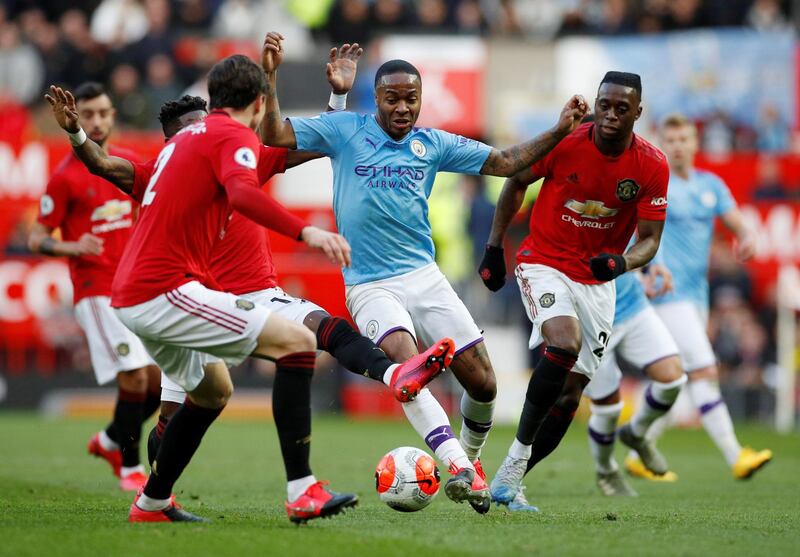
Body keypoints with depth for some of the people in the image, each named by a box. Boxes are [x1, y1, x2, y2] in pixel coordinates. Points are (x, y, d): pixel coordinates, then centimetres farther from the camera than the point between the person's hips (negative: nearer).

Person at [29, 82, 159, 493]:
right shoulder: (65, 177, -6)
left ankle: (111, 441, 27)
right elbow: (36, 239, -5)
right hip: (97, 292, -6)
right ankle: (130, 468, 2)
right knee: (135, 377, -14)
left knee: (161, 380, 3)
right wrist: (72, 247, -22)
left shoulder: (129, 163, 11)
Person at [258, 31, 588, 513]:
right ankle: (458, 467, -39)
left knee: (482, 382, -1)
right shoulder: (344, 130, 1)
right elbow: (275, 135, -4)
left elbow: (504, 162, 14)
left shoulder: (434, 144, 9)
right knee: (405, 362, -31)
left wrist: (560, 131, 7)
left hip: (424, 275, 4)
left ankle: (471, 458, 29)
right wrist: (271, 75, -16)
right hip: (370, 286, -4)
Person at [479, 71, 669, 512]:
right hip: (544, 264, -3)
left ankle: (509, 483, 13)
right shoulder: (564, 143, -14)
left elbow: (649, 239, -6)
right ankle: (517, 456, -23)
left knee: (572, 390, 2)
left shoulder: (652, 166, -10)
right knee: (565, 343, -31)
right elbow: (516, 182, 4)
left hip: (597, 280, 4)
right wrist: (494, 248, 3)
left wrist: (621, 262, -28)